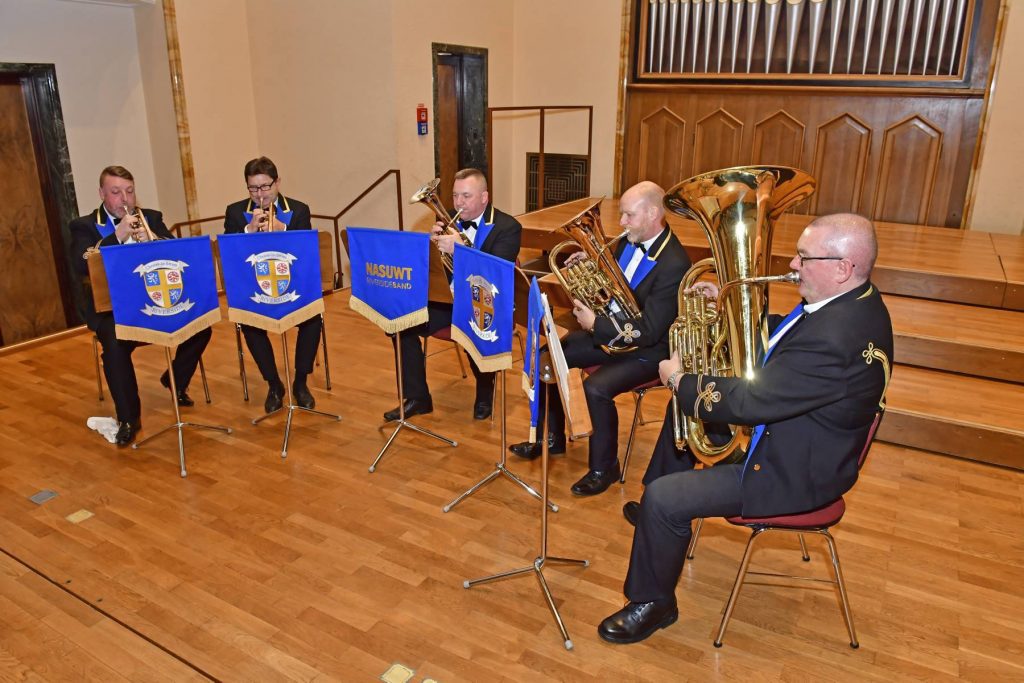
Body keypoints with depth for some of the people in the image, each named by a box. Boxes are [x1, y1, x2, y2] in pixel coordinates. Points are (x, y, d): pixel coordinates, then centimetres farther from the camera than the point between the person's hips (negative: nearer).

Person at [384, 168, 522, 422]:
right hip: (448, 298, 5)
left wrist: (458, 249, -33)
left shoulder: (508, 227, -8)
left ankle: (485, 394, -1)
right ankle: (417, 398, -1)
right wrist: (432, 241, -14)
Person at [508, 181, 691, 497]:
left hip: (648, 350, -8)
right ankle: (552, 437, 19)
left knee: (596, 388, -30)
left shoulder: (674, 265, -26)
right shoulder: (628, 242, -1)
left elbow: (648, 332, -27)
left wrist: (595, 323, -24)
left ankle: (604, 467, -5)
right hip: (609, 331, 9)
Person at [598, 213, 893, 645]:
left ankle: (653, 604, 8)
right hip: (782, 427, 11)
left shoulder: (837, 338, -36)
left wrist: (679, 379, -17)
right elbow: (780, 334, 14)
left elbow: (748, 403, -33)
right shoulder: (849, 300, -3)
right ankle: (656, 512, 39)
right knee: (684, 411, 21)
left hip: (793, 472, -11)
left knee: (663, 500, -17)